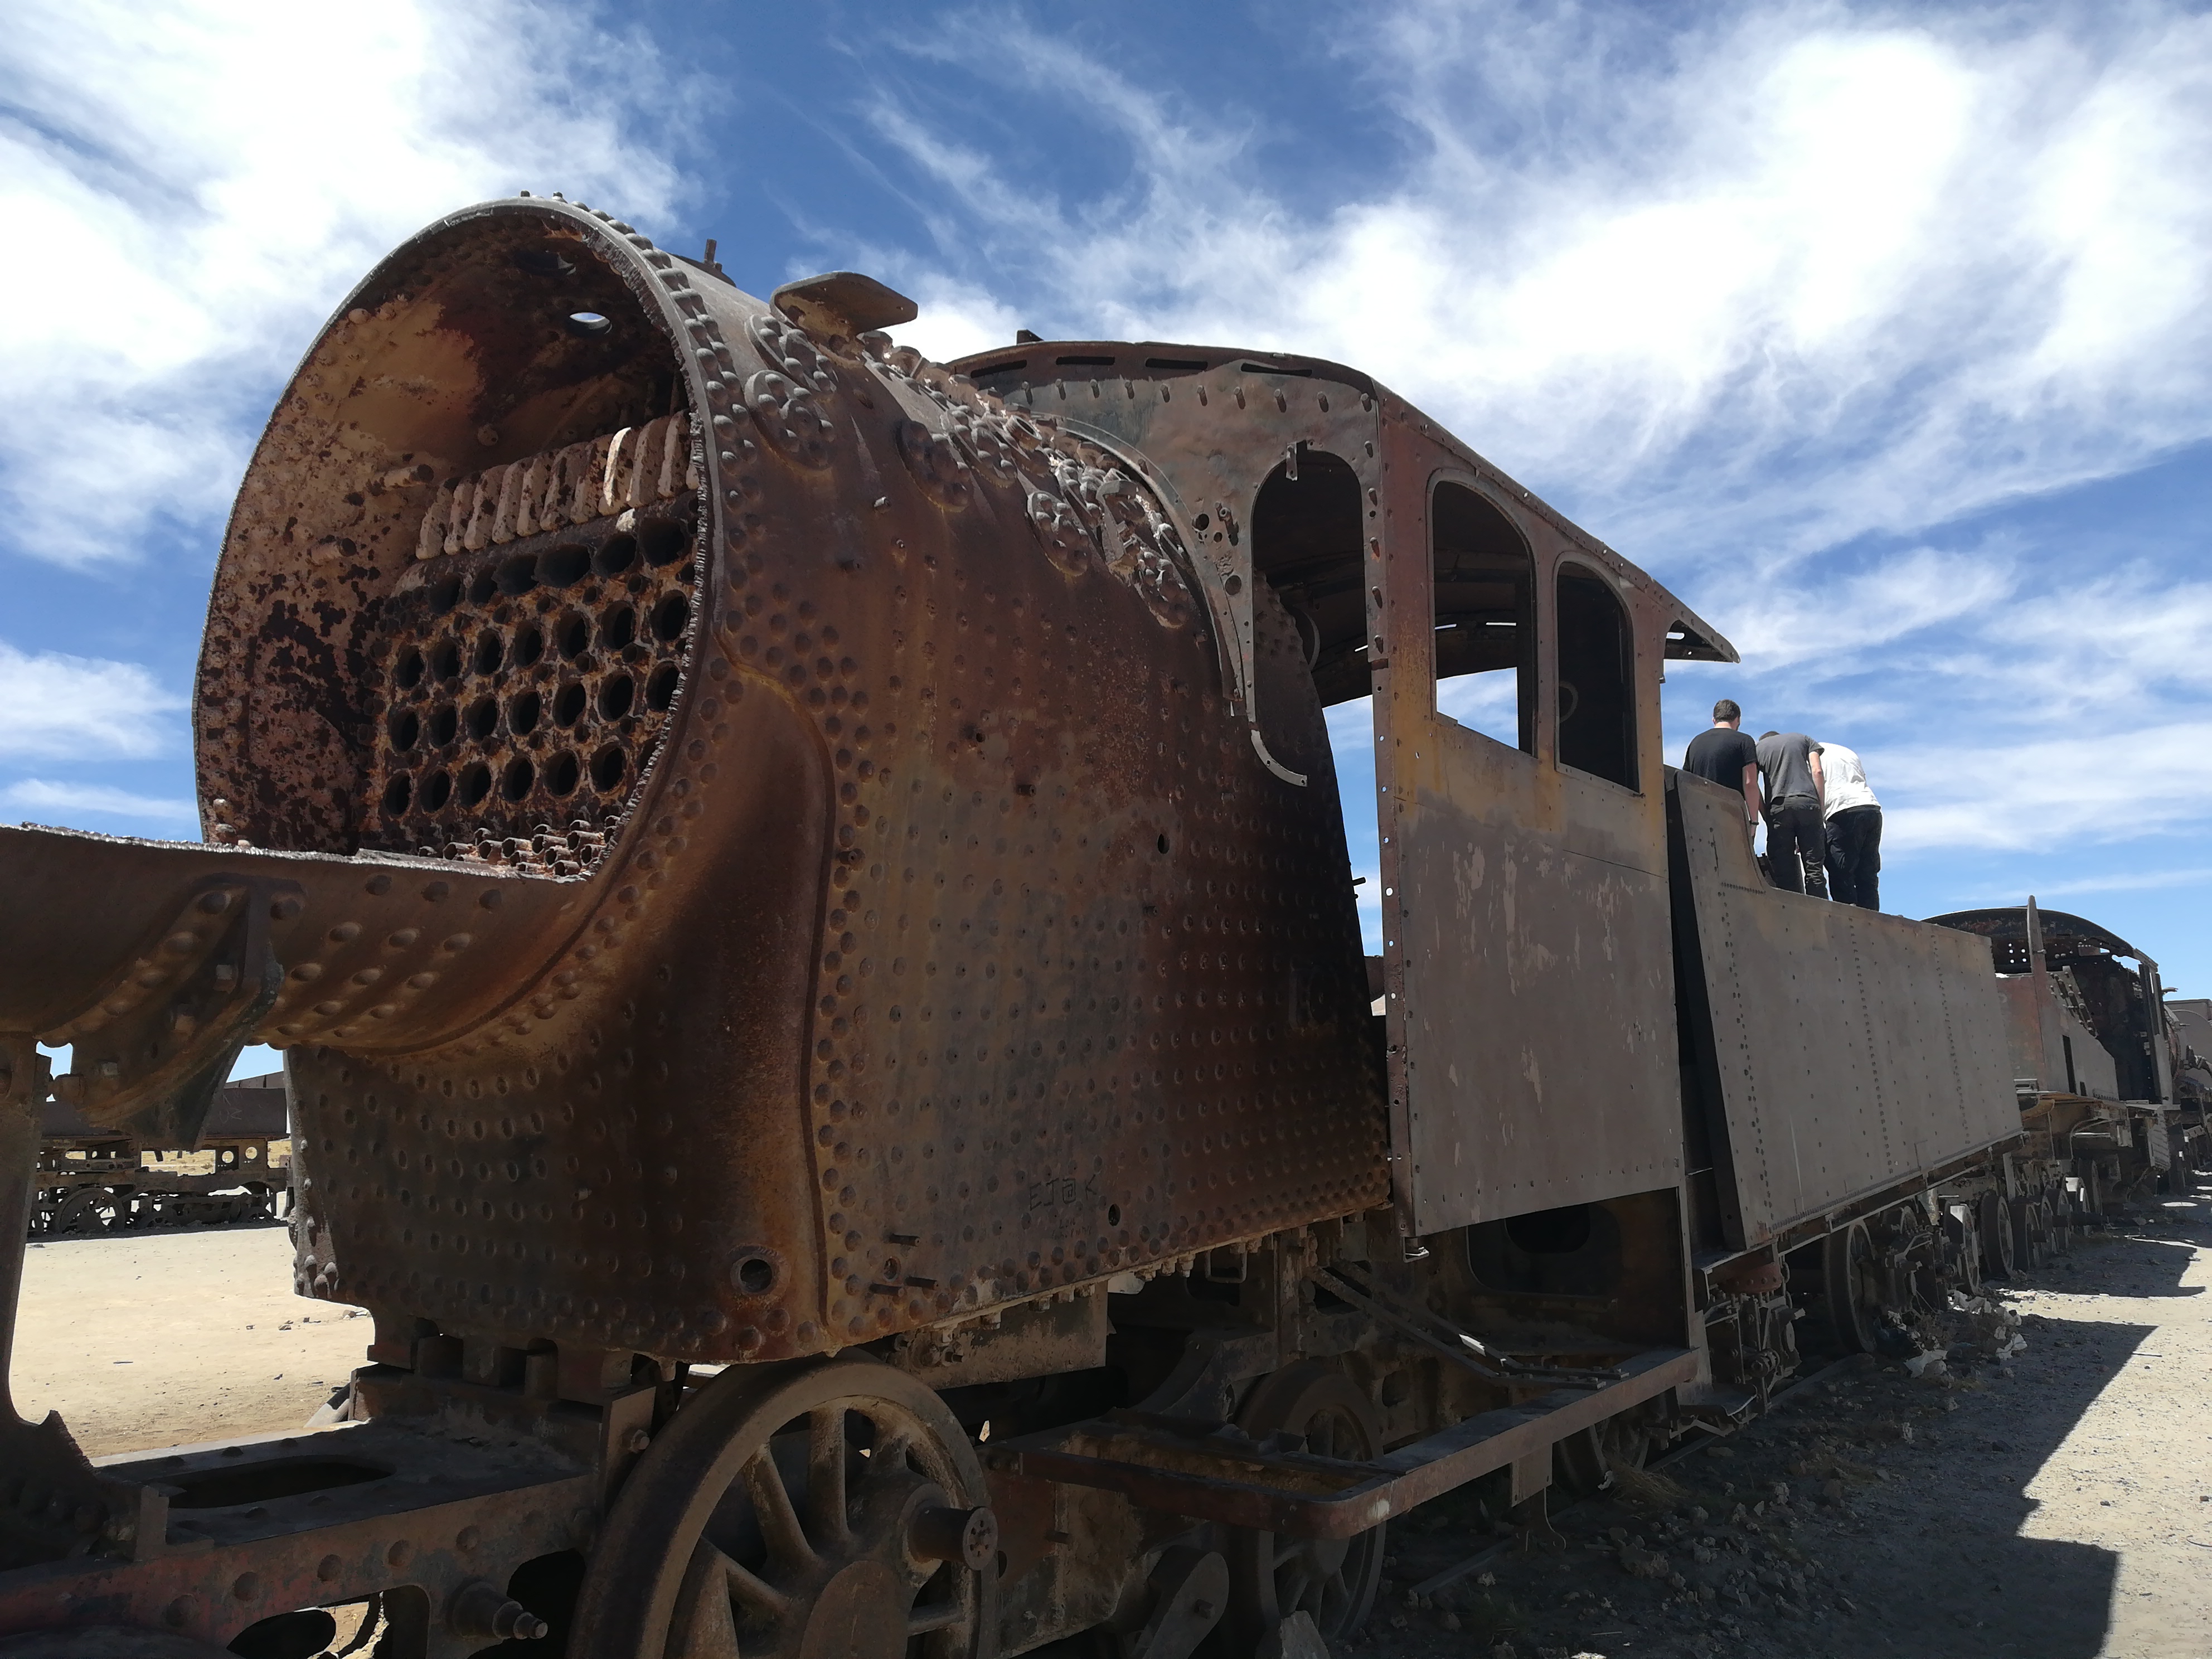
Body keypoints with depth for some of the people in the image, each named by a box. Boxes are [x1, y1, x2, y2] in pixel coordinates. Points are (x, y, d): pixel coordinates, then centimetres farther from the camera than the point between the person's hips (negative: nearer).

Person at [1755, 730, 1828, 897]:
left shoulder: (1759, 747, 21)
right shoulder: (1802, 738, 24)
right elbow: (1817, 771, 9)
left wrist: (1767, 819, 10)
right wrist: (1820, 808, 6)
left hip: (1777, 806, -1)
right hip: (1807, 802, 1)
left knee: (1784, 873, -2)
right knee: (1814, 868, -1)